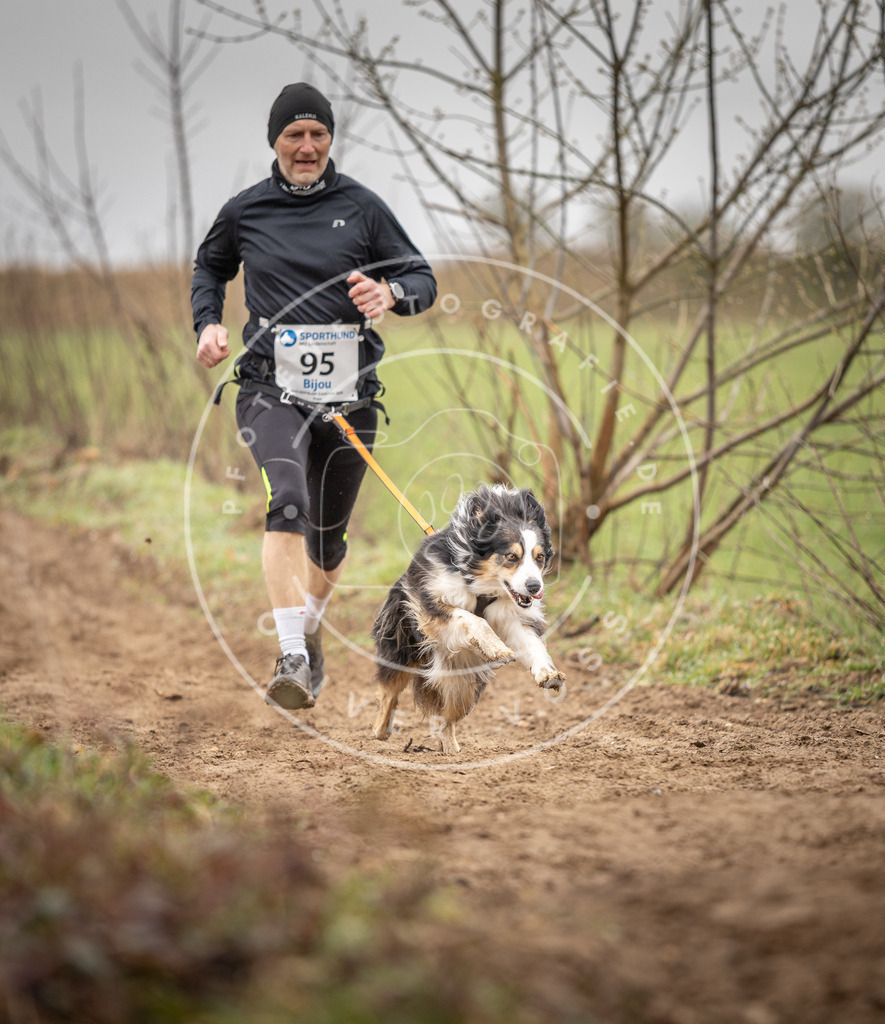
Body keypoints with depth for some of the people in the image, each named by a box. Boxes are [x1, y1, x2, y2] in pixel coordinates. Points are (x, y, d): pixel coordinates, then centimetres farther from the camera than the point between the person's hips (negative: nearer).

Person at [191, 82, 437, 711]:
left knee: (328, 535, 12)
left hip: (348, 393, 1)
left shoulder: (362, 207, 4)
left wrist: (390, 292, -16)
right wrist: (208, 323, 8)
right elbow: (210, 267, 26)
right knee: (288, 504, -26)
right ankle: (292, 660, -32)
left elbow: (422, 279, 7)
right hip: (271, 389, -1)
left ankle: (310, 632, 43)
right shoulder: (245, 211, 7)